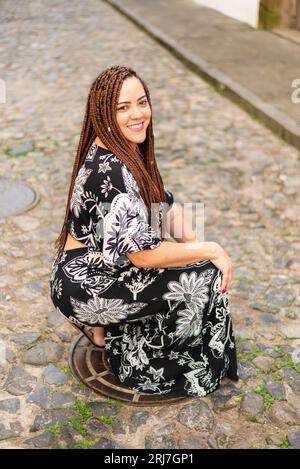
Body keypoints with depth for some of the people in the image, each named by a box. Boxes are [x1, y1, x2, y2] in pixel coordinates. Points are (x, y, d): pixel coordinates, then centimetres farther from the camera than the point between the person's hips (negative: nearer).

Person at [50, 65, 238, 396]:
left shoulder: (129, 148, 0)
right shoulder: (112, 170, -29)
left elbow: (164, 202, 8)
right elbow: (143, 254, -29)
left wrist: (196, 245, -7)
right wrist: (210, 250, -17)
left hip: (96, 265, 9)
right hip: (83, 284, -9)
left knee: (202, 266, 8)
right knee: (204, 278, -12)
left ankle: (104, 321, 15)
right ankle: (109, 331, 6)